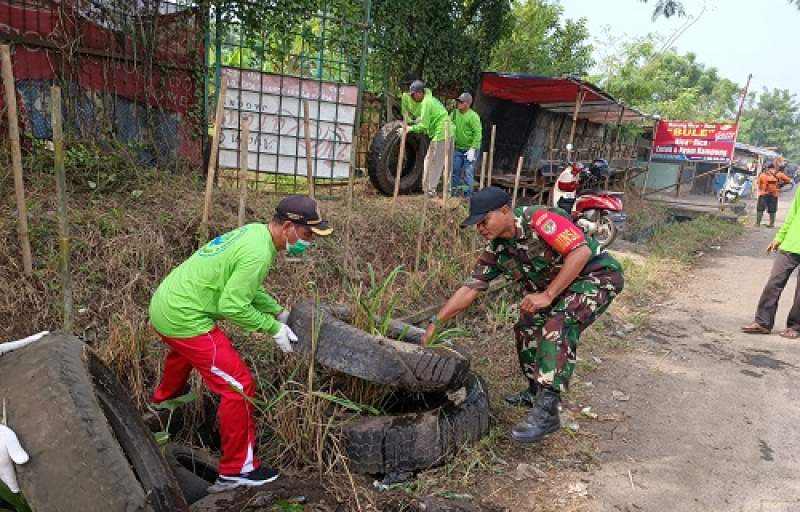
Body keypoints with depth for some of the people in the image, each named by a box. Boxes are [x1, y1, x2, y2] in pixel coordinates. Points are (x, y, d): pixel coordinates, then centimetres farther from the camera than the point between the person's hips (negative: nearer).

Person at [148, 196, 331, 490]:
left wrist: (280, 313, 12)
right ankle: (237, 470, 5)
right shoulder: (258, 253, -25)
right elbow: (232, 306, -24)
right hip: (183, 318, -10)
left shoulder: (254, 232, 4)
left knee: (184, 352, 40)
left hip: (166, 304, 11)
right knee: (238, 386, -7)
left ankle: (164, 399, 70)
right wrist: (274, 328, -13)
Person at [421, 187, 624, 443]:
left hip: (598, 275, -8)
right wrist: (435, 323, -9)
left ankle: (547, 411, -23)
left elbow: (581, 251, -30)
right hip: (557, 286, 8)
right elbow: (470, 288, -2)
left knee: (557, 327, -27)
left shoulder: (539, 219, -25)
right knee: (526, 329, 7)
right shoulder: (496, 250, -2)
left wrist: (547, 295, -28)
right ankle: (536, 390, 28)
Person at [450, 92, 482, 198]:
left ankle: (468, 196, 3)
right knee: (455, 171, 10)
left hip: (469, 149, -6)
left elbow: (478, 133, -19)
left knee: (468, 173, -5)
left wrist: (472, 149, -22)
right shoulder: (455, 113, 4)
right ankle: (455, 192, 23)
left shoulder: (473, 116, -15)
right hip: (457, 149, 6)